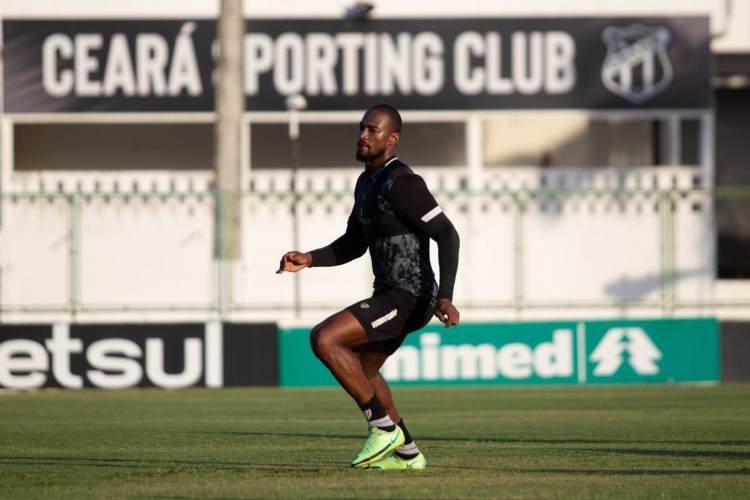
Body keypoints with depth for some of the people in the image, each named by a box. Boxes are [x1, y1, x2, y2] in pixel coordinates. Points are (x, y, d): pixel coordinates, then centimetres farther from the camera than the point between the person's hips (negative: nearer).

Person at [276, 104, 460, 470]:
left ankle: (384, 427, -11)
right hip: (389, 293, 11)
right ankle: (407, 454, 37)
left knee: (323, 339, -21)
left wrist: (445, 298, -32)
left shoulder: (402, 183, -17)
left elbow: (447, 235, -22)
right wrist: (308, 259, 7)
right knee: (362, 370, 27)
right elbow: (353, 244, 24)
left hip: (410, 298, -11)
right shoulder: (366, 183, 14)